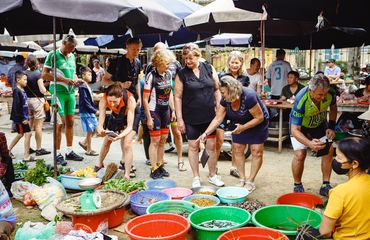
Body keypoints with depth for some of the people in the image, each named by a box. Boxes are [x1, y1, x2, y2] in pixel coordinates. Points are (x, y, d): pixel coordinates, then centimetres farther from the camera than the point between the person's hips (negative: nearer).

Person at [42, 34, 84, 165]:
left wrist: (76, 80, 3)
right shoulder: (53, 55, -5)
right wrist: (63, 80, -18)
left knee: (70, 122, 10)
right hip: (58, 92, -6)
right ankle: (58, 154, 5)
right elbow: (44, 75, -10)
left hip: (70, 92, 6)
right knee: (60, 123, -5)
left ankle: (69, 151, 20)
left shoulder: (72, 56, 14)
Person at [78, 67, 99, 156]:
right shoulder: (82, 87, -15)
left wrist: (95, 110, 10)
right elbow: (85, 102, -20)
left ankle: (84, 142, 28)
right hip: (85, 112, -9)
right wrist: (95, 111, -19)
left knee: (95, 128, 13)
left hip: (91, 112, 9)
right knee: (89, 131, -2)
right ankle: (89, 150, 10)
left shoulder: (88, 87, 13)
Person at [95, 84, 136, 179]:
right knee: (107, 141, 14)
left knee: (127, 143, -18)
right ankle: (99, 164, 40)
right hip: (115, 116, 3)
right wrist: (100, 130, -58)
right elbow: (100, 124, -34)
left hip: (129, 116, -3)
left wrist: (119, 136, -61)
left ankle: (127, 174, -9)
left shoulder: (130, 100, -43)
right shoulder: (103, 101, -36)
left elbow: (129, 127, -42)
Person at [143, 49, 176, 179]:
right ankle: (154, 170, 10)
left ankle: (160, 166, 27)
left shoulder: (168, 74, 3)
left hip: (165, 111, 6)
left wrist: (173, 110, 11)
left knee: (163, 140, 13)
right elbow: (145, 99, -14)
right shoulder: (151, 76, -16)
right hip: (154, 111, -6)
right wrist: (148, 118, -15)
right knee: (155, 141, 0)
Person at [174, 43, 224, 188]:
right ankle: (196, 178, 22)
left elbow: (217, 89, 7)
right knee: (193, 146, 8)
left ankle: (213, 175, 24)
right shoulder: (182, 74, -4)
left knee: (212, 146, 7)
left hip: (209, 116, 2)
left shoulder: (209, 68, 2)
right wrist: (179, 119, -6)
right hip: (191, 117, -1)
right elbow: (178, 97, -3)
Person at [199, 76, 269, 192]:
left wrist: (243, 127, -33)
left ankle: (250, 181, 6)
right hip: (239, 124, 6)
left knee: (256, 151, -5)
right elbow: (218, 119, -13)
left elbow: (260, 117, -27)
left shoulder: (248, 96, -35)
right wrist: (206, 133, -22)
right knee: (237, 150, 3)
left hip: (257, 124, -5)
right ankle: (242, 179, 15)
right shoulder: (225, 100, -18)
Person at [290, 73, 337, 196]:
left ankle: (325, 186, 7)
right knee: (300, 153, -18)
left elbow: (333, 108, 0)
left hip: (319, 124, 4)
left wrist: (331, 127, -10)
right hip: (300, 126, -4)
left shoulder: (330, 93, -26)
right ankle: (297, 186, 2)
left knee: (329, 149, -6)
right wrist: (309, 143, -53)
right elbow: (295, 130, -38)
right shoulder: (301, 100, -40)